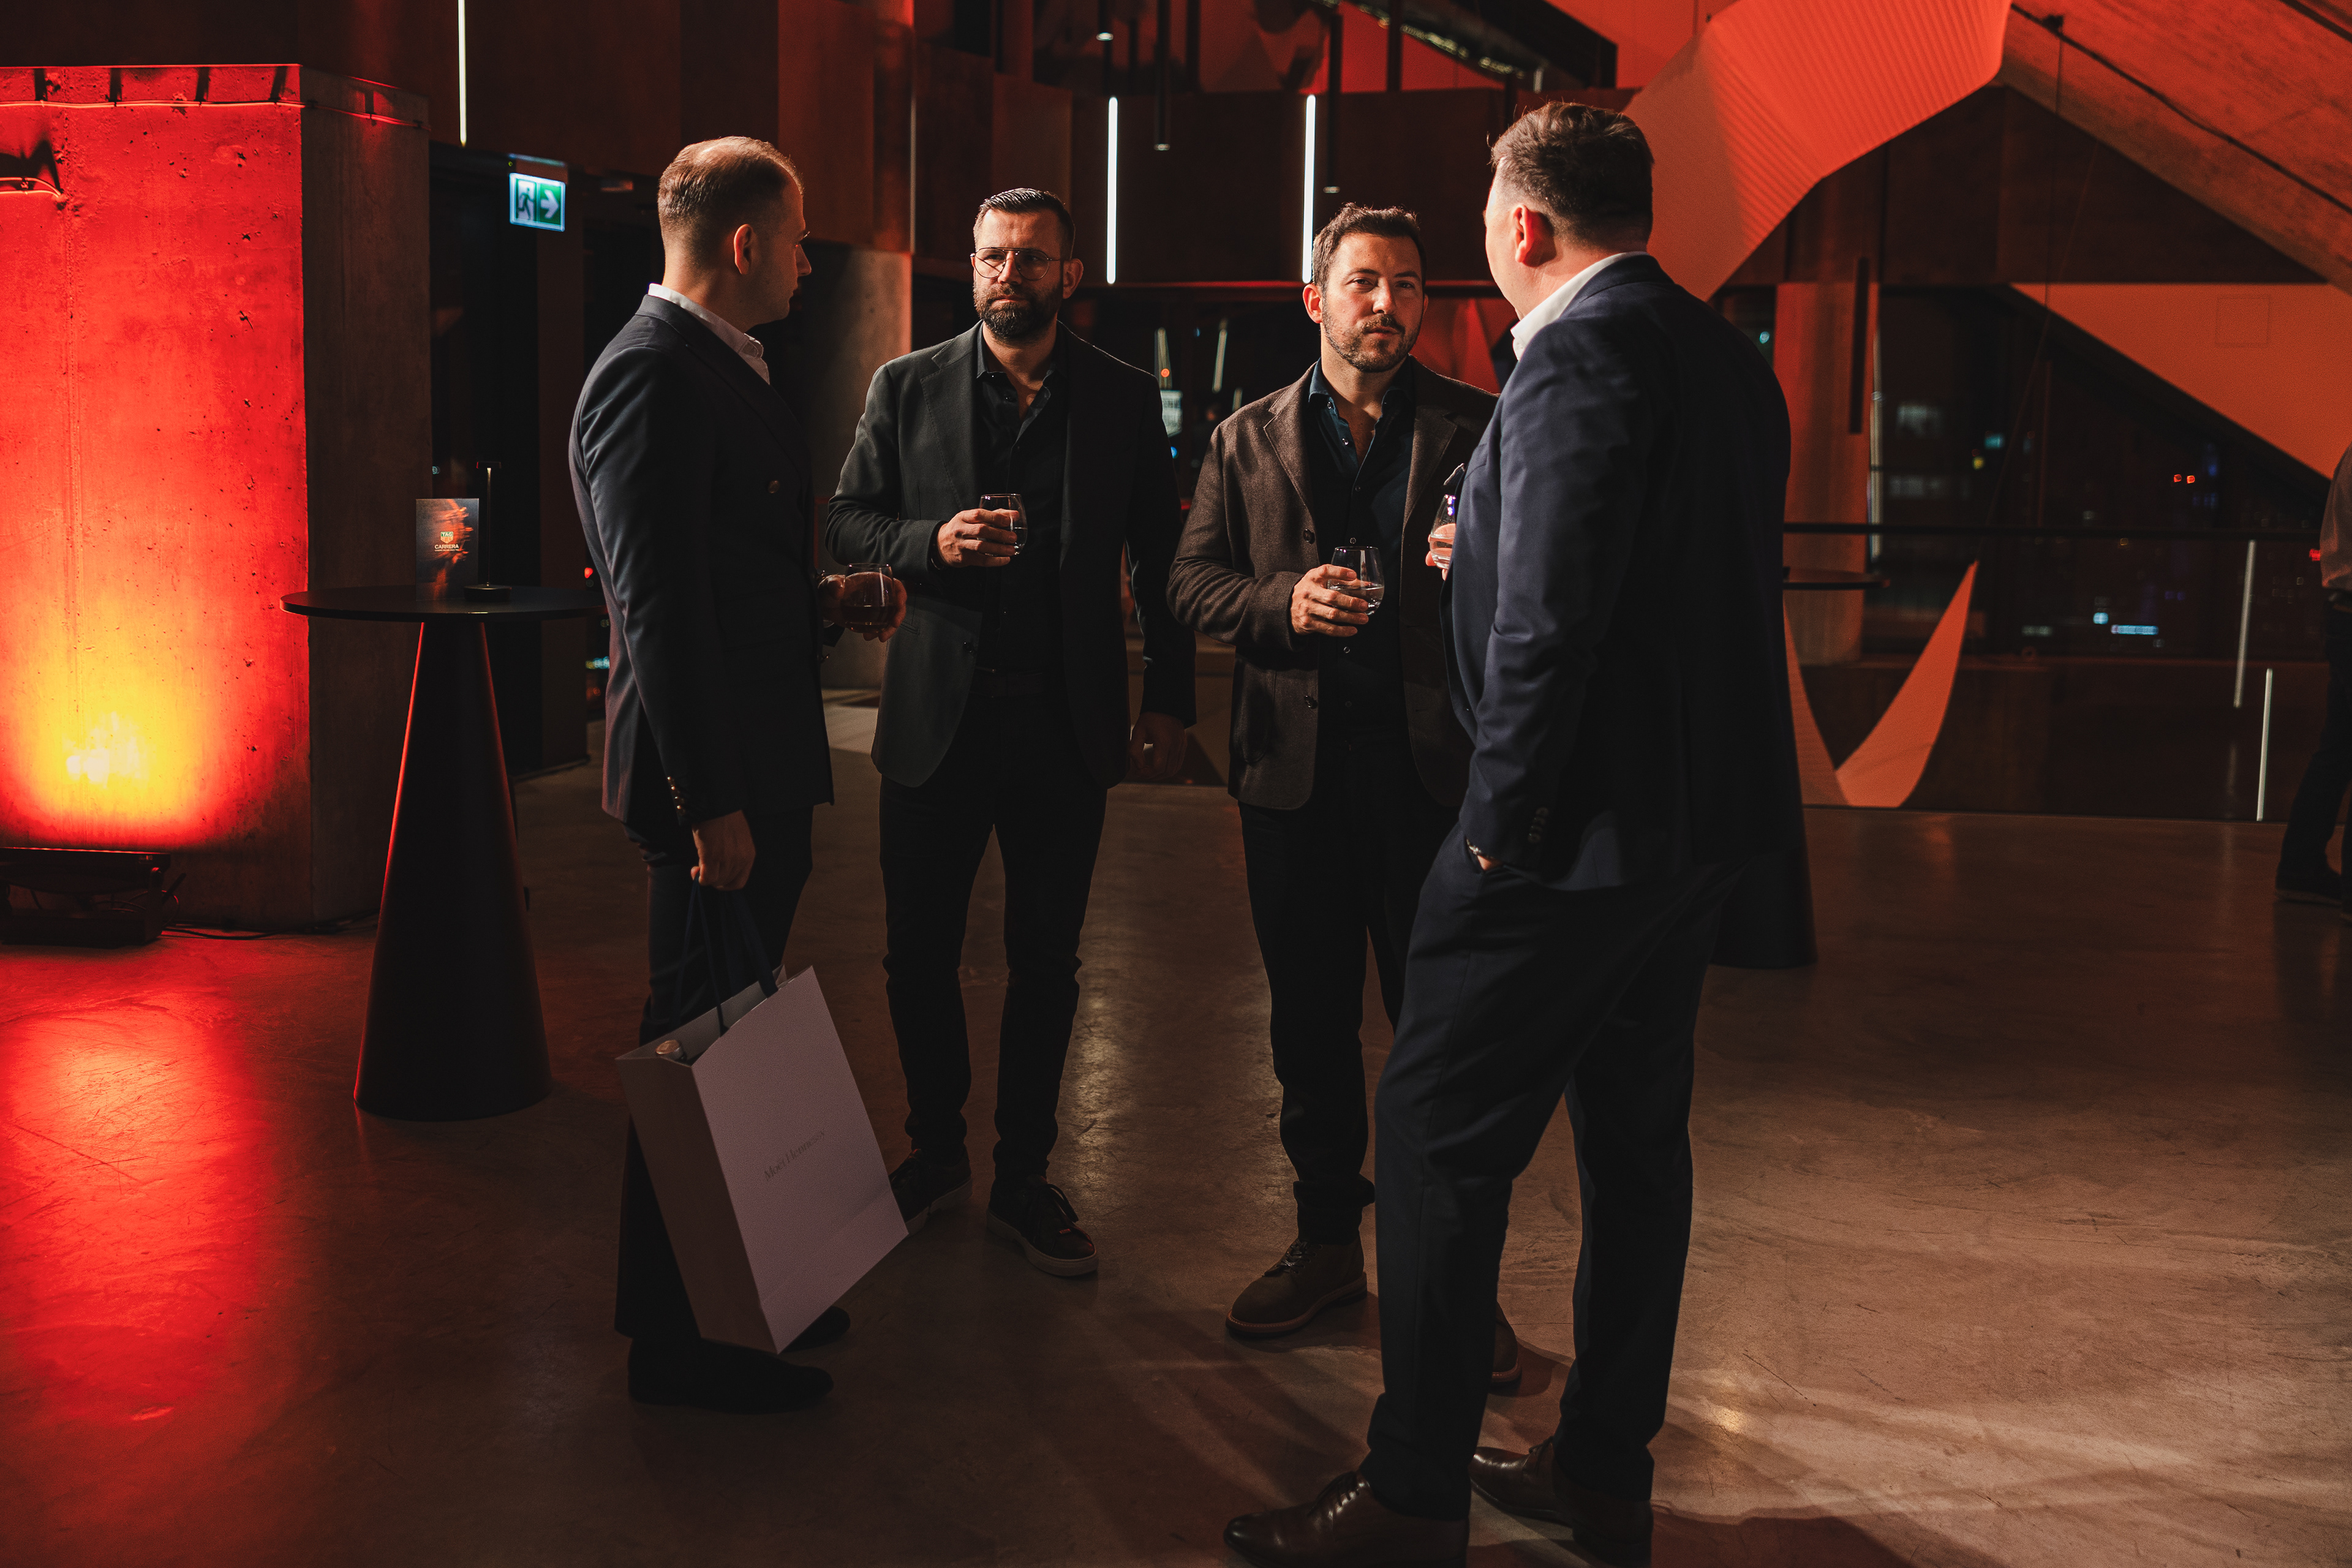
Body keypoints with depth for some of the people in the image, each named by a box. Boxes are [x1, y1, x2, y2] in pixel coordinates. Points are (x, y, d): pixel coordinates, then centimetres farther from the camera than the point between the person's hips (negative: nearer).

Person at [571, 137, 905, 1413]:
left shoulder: (717, 368, 16)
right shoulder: (652, 376, -17)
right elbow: (659, 606, -23)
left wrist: (823, 601, 11)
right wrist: (712, 806, -24)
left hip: (757, 775, 10)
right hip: (713, 781, -10)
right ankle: (676, 1344, 12)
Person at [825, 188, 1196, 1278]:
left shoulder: (1125, 399, 4)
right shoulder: (907, 388, 5)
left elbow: (1158, 558, 6)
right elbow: (846, 523, 6)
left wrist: (1170, 701, 2)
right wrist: (933, 544, -14)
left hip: (1066, 724, 0)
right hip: (937, 711, 1)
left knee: (1046, 962, 7)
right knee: (919, 953, 8)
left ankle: (1023, 1179, 20)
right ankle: (935, 1149, 28)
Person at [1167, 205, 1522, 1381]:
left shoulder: (1477, 429, 4)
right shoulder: (1248, 442, 11)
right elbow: (1190, 581, 8)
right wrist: (1283, 602, -11)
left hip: (1434, 765, -2)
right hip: (1296, 769, 3)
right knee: (1310, 1024, 12)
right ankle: (1327, 1240, 28)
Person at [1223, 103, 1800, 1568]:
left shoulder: (1579, 360, -17)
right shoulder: (1728, 357, 12)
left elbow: (1548, 619, -24)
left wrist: (1506, 819, -16)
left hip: (1575, 835, -10)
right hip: (1705, 818, 10)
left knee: (1442, 1139, 0)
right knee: (1638, 1137, 15)